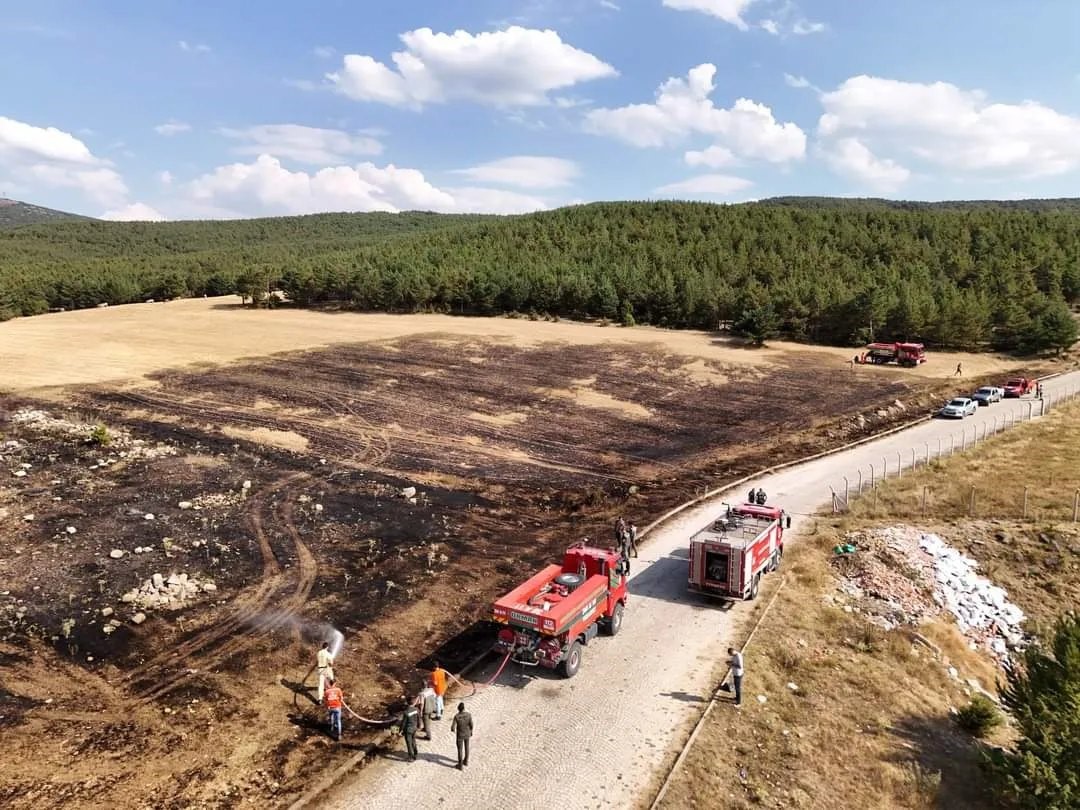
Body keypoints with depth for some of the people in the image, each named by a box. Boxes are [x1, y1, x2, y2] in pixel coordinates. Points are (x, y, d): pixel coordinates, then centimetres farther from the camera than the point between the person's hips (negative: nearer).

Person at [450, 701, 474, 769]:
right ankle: (466, 761, 44)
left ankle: (460, 765, 26)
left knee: (460, 750, 15)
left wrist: (453, 730, 3)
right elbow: (471, 725, -12)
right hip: (467, 734, 3)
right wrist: (471, 732, 8)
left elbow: (452, 727, -23)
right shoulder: (468, 715, -22)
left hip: (460, 735, -3)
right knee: (466, 747, 26)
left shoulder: (456, 716, -27)